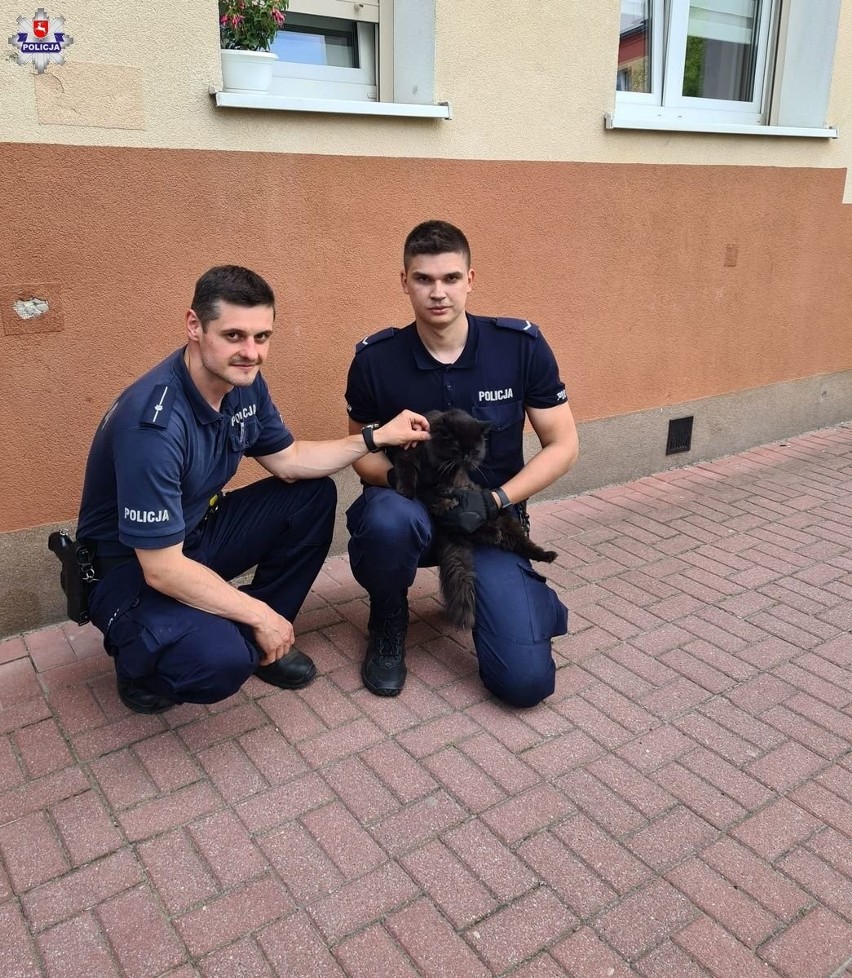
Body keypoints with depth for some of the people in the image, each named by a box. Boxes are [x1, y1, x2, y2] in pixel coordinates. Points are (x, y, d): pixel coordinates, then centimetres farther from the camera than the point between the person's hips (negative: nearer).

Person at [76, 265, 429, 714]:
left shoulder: (244, 382, -9)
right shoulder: (155, 423, -34)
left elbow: (288, 461, 6)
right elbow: (161, 569, -31)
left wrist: (378, 436, -1)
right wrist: (259, 613, -21)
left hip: (198, 530, 8)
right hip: (131, 570, -8)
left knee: (314, 494, 0)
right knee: (221, 660, -33)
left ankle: (258, 640, 10)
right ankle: (138, 666, 4)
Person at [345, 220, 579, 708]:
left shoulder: (522, 345, -11)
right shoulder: (375, 358, -10)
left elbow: (563, 446, -5)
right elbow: (363, 452, 3)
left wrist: (495, 500, -19)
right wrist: (398, 476, -21)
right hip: (410, 512, 0)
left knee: (526, 681, -15)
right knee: (388, 518, -39)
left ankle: (529, 595, 22)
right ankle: (388, 624, -3)